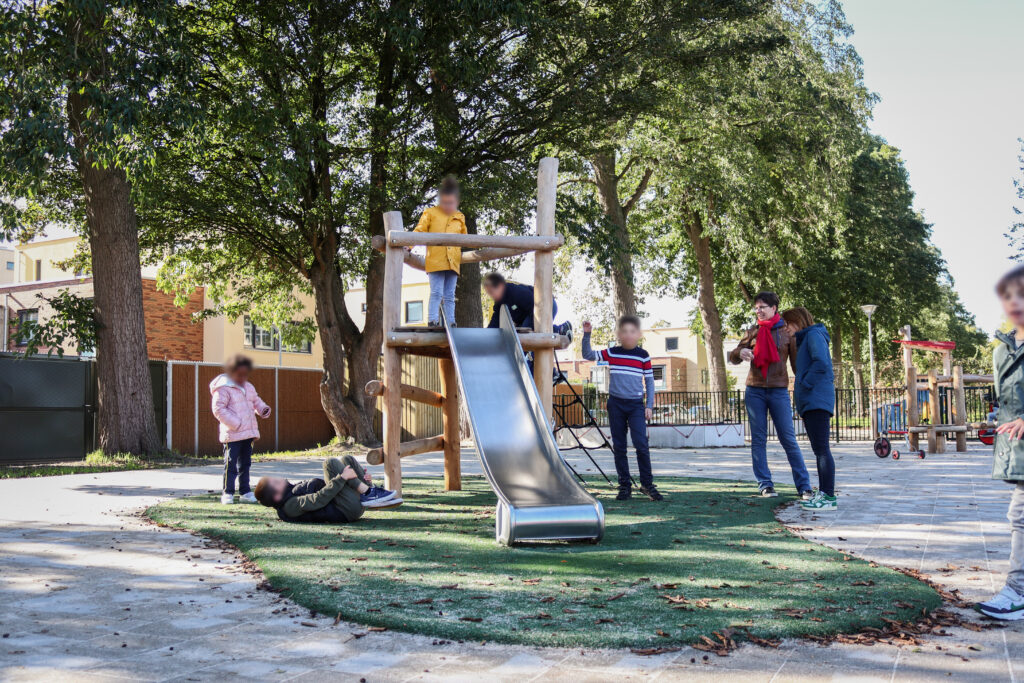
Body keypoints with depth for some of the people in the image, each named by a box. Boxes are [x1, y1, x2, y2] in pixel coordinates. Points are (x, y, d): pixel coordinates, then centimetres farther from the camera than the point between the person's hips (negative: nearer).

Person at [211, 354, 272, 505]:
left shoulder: (249, 387, 12)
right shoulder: (223, 388, -12)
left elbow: (256, 401, 24)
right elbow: (218, 409, -17)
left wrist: (263, 409, 1)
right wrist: (235, 424, -21)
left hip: (249, 433, 7)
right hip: (232, 434, -7)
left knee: (245, 463, 14)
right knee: (231, 464, -4)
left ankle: (245, 492, 21)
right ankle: (227, 493, 4)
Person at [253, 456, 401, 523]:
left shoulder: (294, 489, 24)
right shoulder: (290, 505, -6)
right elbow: (318, 500, -19)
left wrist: (360, 477, 14)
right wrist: (342, 478, -20)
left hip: (356, 503, 10)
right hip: (348, 510, -10)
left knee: (347, 459, 10)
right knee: (330, 462, -12)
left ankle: (372, 493, -5)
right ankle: (368, 493, -16)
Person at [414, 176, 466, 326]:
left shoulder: (460, 217, 17)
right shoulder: (430, 214, 5)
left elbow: (463, 238, 28)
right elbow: (419, 231, 1)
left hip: (453, 262, 4)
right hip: (435, 261, -4)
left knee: (449, 295, 5)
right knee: (436, 292, -13)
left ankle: (450, 323, 6)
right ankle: (432, 321, -13)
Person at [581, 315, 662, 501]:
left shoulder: (643, 356, 1)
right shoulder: (611, 353, 3)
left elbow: (649, 381, 7)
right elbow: (588, 355, -2)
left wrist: (649, 405, 2)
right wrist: (586, 335, -13)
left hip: (636, 404, -1)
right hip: (615, 404, 1)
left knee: (641, 444, -10)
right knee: (619, 447, 5)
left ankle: (647, 484, 1)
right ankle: (625, 486, 12)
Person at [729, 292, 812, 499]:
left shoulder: (787, 332, 2)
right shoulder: (752, 332, 10)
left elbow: (797, 363, 3)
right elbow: (733, 358, 10)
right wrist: (740, 353, -14)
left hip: (779, 391, -3)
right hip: (755, 391, 3)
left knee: (789, 439, -3)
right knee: (758, 439, 3)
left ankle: (804, 487, 1)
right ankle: (765, 485, 10)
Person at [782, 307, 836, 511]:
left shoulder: (814, 335, -5)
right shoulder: (804, 339, 24)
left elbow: (821, 362, -20)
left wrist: (804, 384, -14)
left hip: (817, 400, -11)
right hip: (810, 402, 11)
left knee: (821, 448, -12)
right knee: (819, 449, 10)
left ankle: (829, 497, -13)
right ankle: (823, 493, 13)